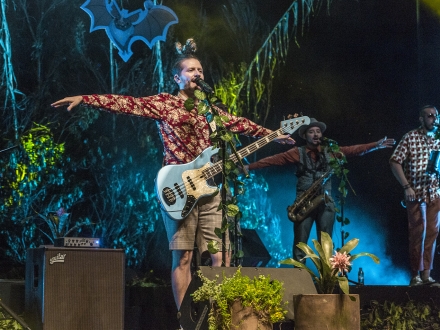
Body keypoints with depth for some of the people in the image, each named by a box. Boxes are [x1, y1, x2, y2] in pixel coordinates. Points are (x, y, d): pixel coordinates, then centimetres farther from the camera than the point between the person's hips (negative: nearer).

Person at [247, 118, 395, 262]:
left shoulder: (330, 151, 11)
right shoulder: (298, 153, 6)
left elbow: (354, 150, 6)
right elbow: (275, 159, 1)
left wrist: (376, 145, -4)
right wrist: (249, 167, -5)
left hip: (326, 202, 2)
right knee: (300, 244, -3)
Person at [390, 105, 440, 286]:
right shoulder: (410, 138, -4)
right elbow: (395, 162, -6)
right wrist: (406, 187, -12)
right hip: (416, 193, -4)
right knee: (417, 233, -2)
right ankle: (415, 275, 5)